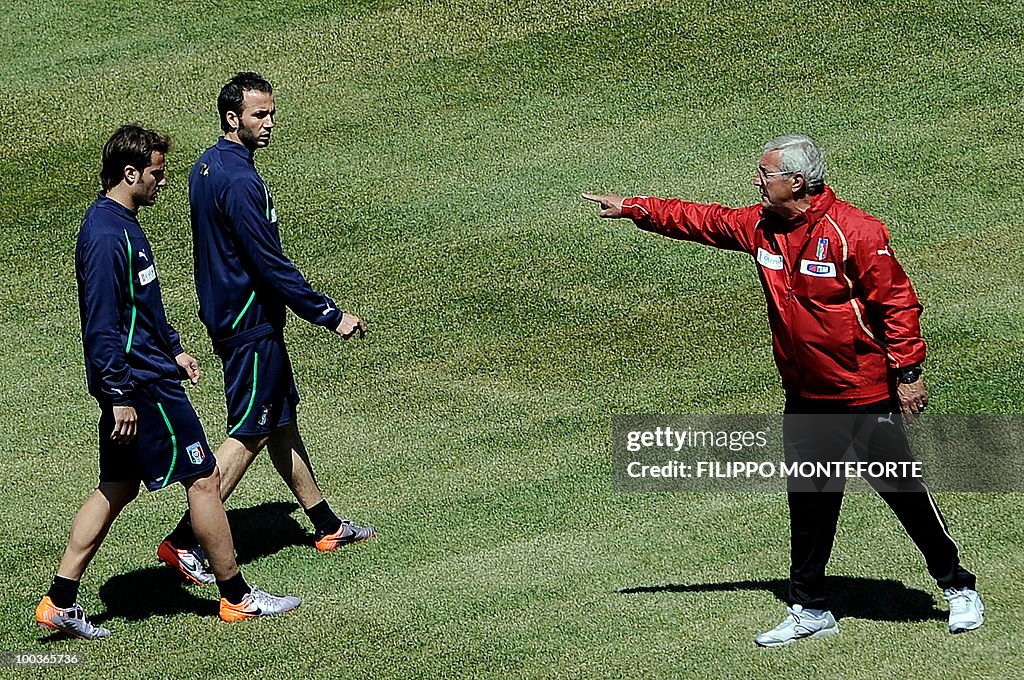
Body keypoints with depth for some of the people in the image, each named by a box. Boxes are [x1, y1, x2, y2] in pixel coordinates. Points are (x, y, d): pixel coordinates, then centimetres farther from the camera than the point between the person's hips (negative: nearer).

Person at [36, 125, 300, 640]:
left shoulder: (121, 225, 12)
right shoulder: (107, 237, -21)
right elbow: (101, 327, -23)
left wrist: (173, 349, 25)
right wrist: (120, 397, -23)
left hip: (139, 378, 10)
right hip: (143, 385, -10)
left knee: (118, 487, 12)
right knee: (203, 478, 0)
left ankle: (59, 602, 11)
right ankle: (237, 597, 10)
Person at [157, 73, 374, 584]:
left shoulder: (206, 168, 7)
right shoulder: (240, 182, -24)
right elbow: (272, 264, -24)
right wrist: (330, 316, -18)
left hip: (226, 310, 10)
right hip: (251, 325, -10)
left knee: (282, 418, 18)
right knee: (250, 434, -3)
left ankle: (326, 526, 29)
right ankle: (183, 542, -3)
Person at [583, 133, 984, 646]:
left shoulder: (854, 233, -19)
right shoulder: (759, 227, 2)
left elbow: (898, 301, -16)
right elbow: (701, 220, 15)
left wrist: (908, 372, -17)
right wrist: (632, 208, 12)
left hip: (867, 396, -7)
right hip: (805, 399, 7)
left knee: (903, 491, 2)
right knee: (808, 505, 12)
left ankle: (958, 589, 17)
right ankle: (809, 610, 22)